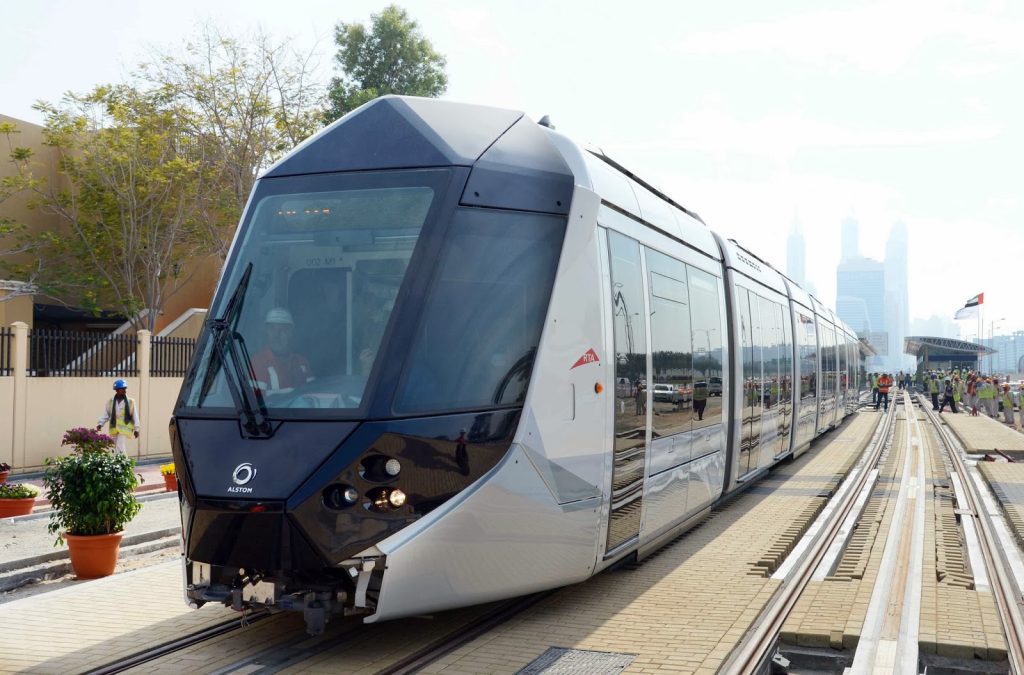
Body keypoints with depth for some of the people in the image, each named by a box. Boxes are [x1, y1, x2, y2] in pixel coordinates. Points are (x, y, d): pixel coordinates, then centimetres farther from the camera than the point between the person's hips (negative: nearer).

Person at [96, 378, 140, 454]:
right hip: (114, 430, 4)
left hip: (125, 430, -4)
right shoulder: (110, 402, 7)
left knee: (120, 449, -16)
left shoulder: (130, 402, 0)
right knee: (116, 450, 7)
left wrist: (136, 429, 0)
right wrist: (100, 424, -5)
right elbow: (105, 415, 8)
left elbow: (135, 416, 2)